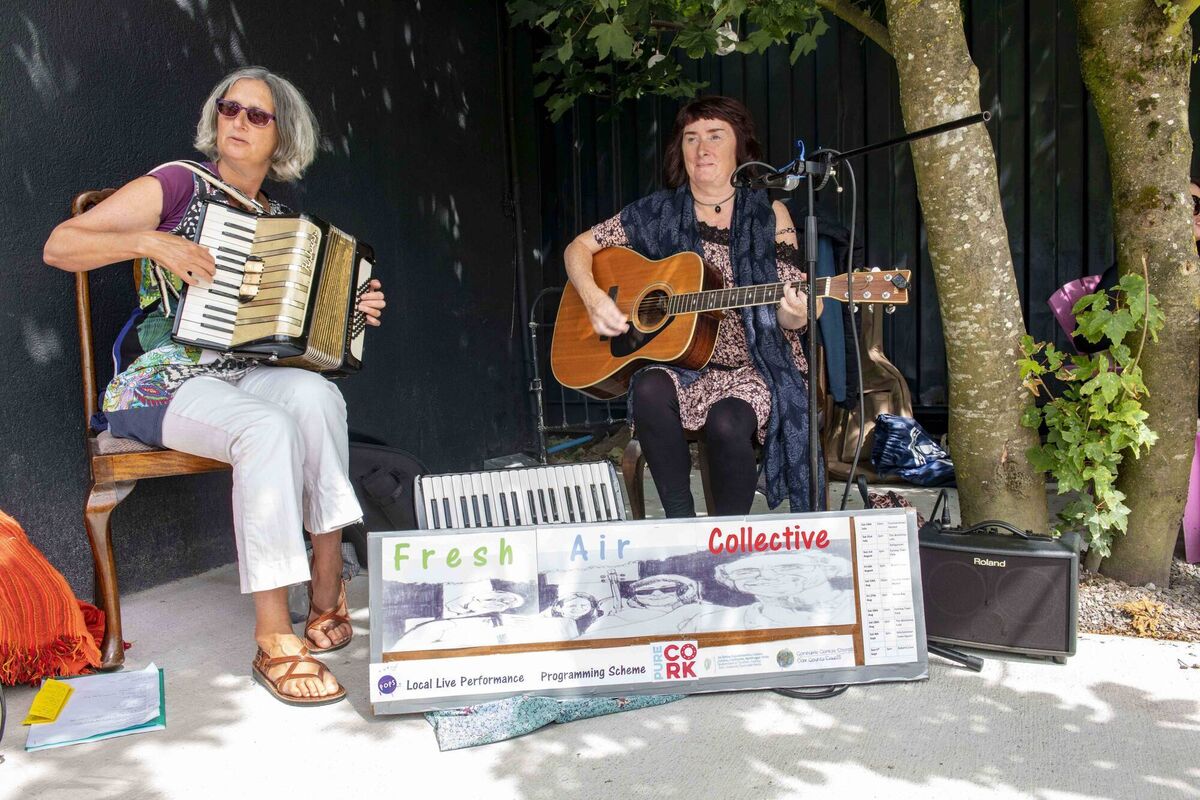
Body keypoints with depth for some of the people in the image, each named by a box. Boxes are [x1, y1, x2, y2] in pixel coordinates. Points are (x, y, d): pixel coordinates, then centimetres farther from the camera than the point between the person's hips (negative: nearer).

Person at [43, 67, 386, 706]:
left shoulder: (279, 221, 15)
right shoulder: (179, 186, -1)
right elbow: (59, 246, -4)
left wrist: (349, 311, 7)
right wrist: (149, 242, -18)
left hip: (242, 374, 5)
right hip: (161, 382, -4)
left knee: (316, 395, -30)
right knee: (267, 429, -35)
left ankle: (327, 588, -24)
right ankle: (274, 641, -30)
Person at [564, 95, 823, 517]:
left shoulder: (768, 216, 1)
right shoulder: (660, 212, 5)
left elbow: (787, 318, 0)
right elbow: (578, 247, 9)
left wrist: (796, 314, -25)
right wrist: (594, 299, -10)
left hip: (755, 366, -1)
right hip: (680, 362, 2)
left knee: (726, 422, -32)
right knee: (649, 390, -32)